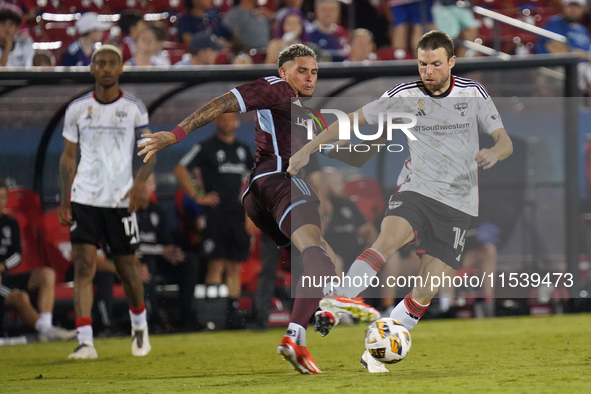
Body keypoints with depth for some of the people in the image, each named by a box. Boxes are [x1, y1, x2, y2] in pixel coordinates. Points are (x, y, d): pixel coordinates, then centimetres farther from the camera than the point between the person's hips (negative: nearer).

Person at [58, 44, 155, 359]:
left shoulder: (134, 107, 1)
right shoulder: (77, 109, 4)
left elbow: (149, 150, 4)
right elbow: (68, 157, 10)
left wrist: (140, 182, -15)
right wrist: (63, 201, 4)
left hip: (121, 200, 0)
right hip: (84, 199, 0)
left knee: (127, 269, 6)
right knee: (83, 265, -12)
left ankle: (139, 324, 34)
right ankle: (85, 342, -15)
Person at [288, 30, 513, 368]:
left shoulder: (473, 93, 1)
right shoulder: (405, 95, -1)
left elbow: (506, 142, 4)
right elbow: (352, 121, 4)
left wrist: (494, 153, -20)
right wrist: (309, 148, -3)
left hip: (458, 206, 0)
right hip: (416, 191, 0)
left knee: (424, 293, -7)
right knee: (388, 241, -33)